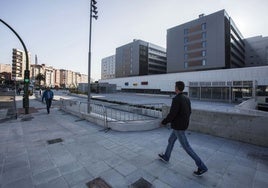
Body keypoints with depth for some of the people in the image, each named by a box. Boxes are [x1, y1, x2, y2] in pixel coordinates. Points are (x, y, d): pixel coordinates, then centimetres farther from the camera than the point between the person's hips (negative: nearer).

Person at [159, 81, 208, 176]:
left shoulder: (176, 99, -26)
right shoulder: (186, 99, 3)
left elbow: (172, 114, -26)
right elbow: (189, 112, 12)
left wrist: (164, 122, -8)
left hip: (178, 127, -10)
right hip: (183, 125, 10)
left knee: (186, 147, 3)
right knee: (171, 140, 23)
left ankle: (201, 167, 14)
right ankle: (166, 157, 40)